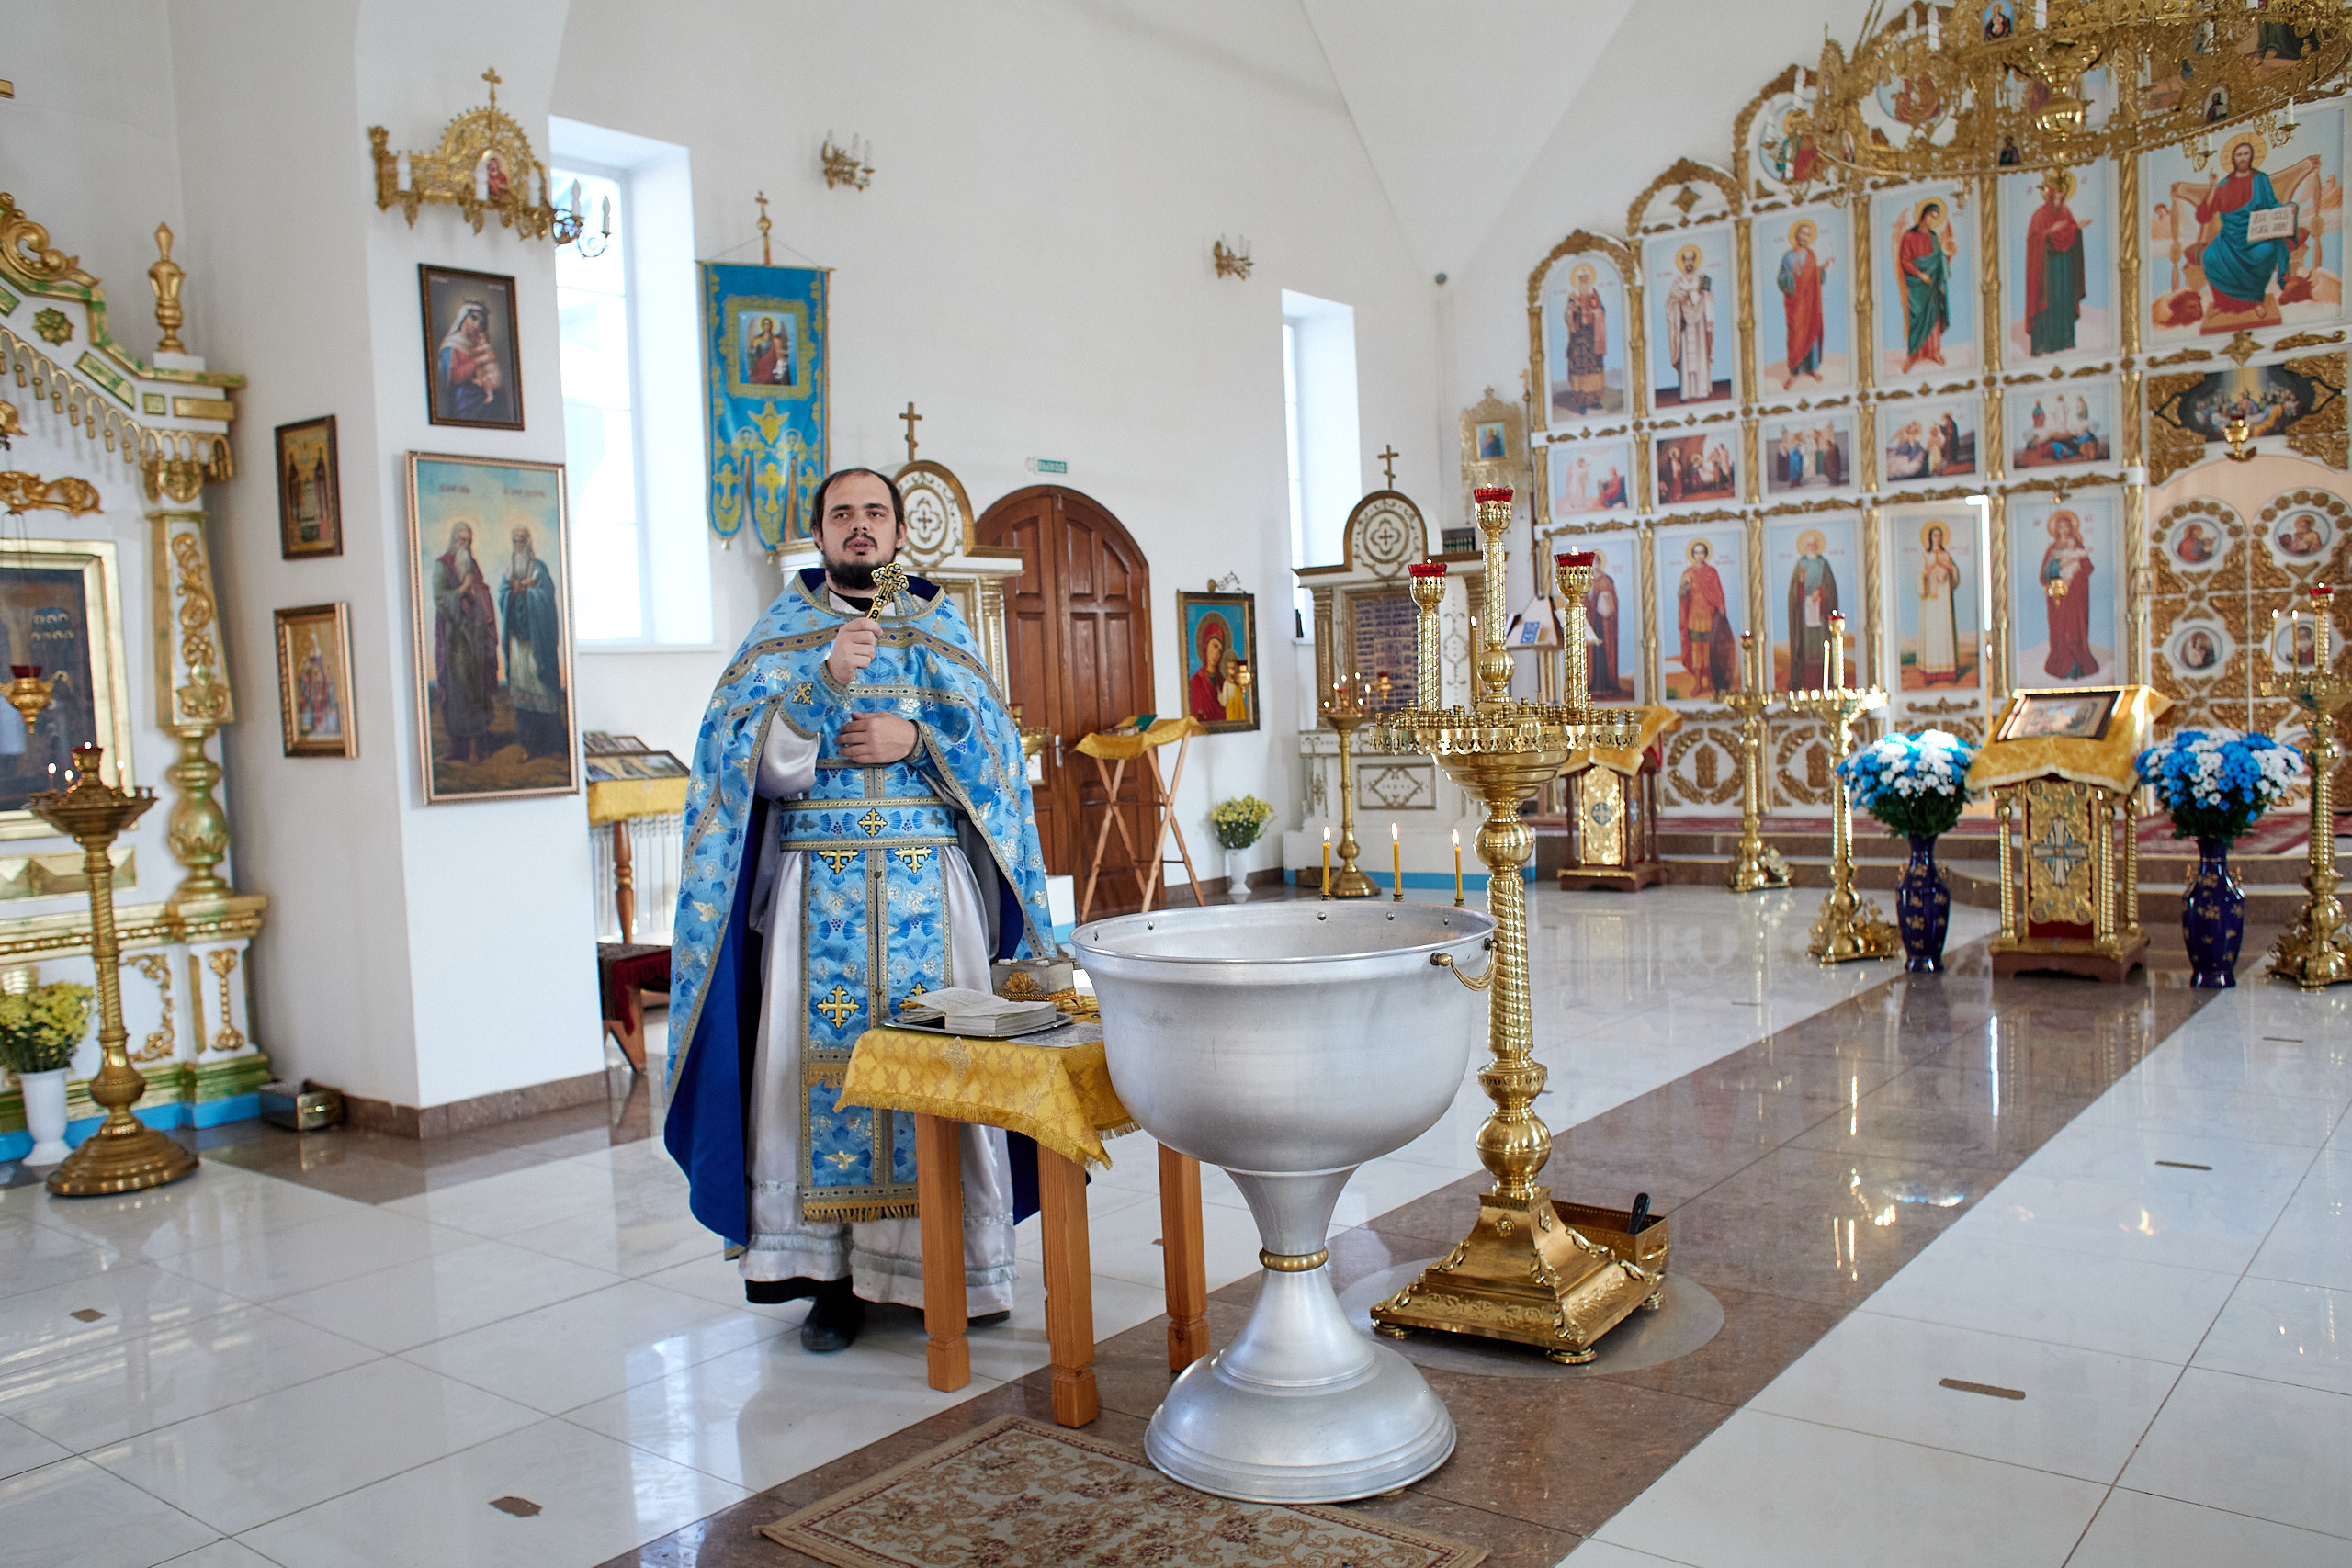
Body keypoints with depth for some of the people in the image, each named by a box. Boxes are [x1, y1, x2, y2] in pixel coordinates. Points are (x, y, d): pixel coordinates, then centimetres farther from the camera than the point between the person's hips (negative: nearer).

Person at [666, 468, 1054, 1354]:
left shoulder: (939, 627, 14)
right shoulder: (785, 633, 9)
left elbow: (997, 746, 6)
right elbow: (759, 764, -4)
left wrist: (915, 738, -10)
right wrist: (829, 678, -17)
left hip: (933, 887, 1)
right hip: (820, 889, -1)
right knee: (825, 1062, -3)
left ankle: (961, 1262, 10)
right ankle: (834, 1274, 6)